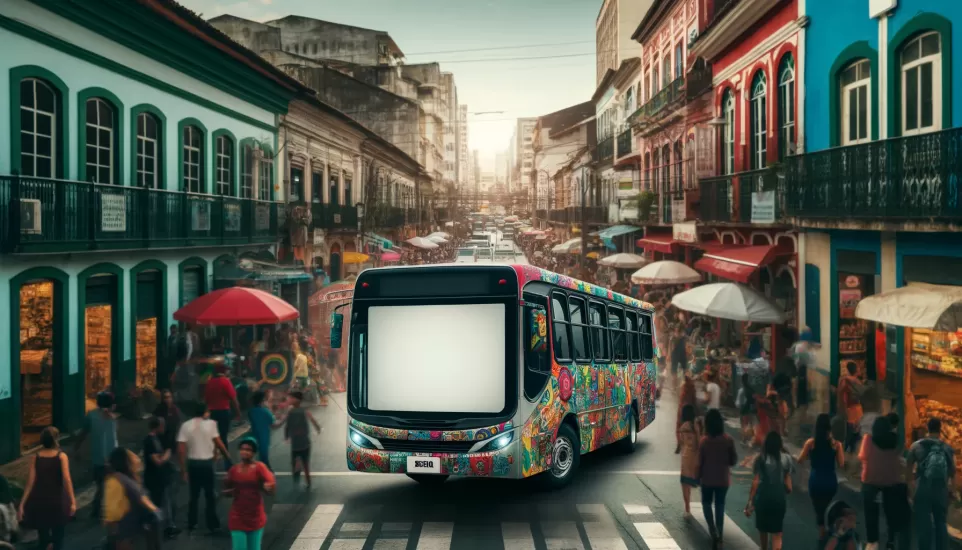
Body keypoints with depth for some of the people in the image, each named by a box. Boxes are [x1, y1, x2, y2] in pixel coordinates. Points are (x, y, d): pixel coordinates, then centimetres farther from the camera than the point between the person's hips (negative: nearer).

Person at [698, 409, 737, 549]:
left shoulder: (704, 440, -15)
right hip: (723, 479, 1)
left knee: (706, 503, 17)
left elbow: (700, 462, -9)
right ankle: (719, 534, 18)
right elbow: (733, 460, -3)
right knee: (720, 505, 16)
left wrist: (698, 476, 5)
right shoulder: (728, 440, -11)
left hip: (708, 479, -1)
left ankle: (713, 532, -1)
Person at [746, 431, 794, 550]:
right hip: (779, 498, 0)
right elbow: (788, 483, 1)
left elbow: (755, 482, -9)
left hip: (763, 498, 0)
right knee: (777, 534, 1)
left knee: (763, 528, 23)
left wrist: (750, 502, -6)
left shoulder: (760, 459, -5)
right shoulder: (786, 459, -1)